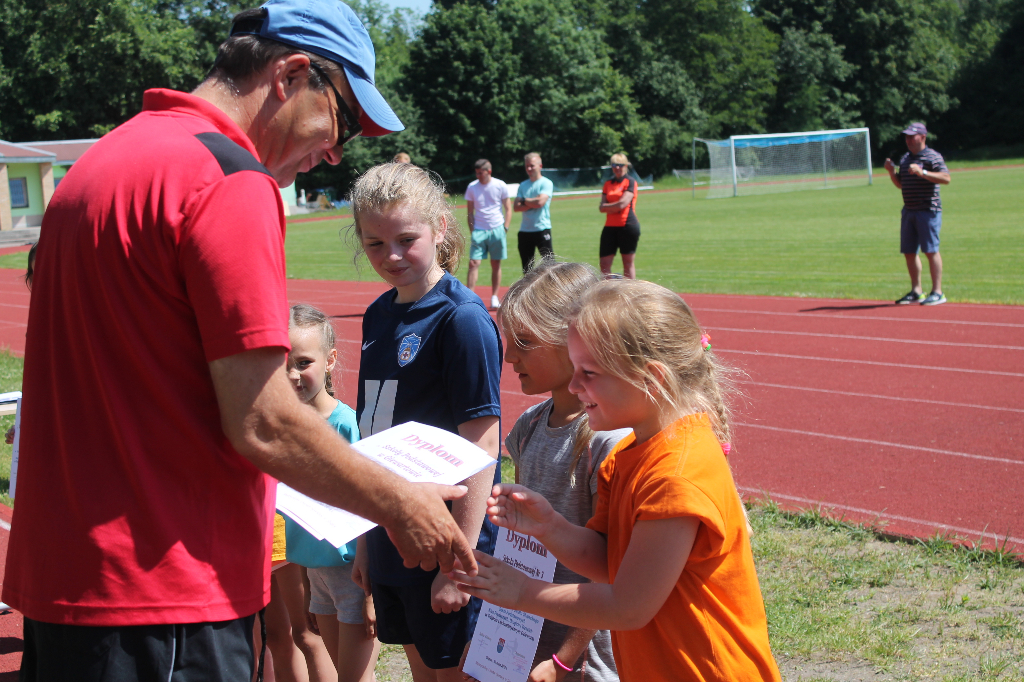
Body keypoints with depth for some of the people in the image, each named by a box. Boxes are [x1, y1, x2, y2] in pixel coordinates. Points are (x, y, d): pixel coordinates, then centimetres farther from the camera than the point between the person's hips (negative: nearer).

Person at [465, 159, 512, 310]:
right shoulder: (472, 187, 3)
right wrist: (472, 231, -1)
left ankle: (494, 298, 15)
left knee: (496, 265, 5)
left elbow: (508, 209, 5)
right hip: (478, 231, 0)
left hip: (497, 230, 0)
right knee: (474, 263, -9)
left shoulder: (500, 186, -1)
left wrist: (505, 228, -4)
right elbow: (469, 212, 9)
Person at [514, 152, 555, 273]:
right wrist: (532, 205, -11)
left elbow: (540, 202, -17)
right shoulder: (523, 185, 13)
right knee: (527, 268, 10)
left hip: (542, 230, -5)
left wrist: (524, 201, -1)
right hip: (525, 231, 5)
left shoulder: (546, 183, -2)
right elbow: (516, 207, 3)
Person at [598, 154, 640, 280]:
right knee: (604, 263, 0)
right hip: (610, 226, 5)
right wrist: (615, 207, -10)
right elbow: (602, 207, 6)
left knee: (628, 262, 1)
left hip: (628, 226, -5)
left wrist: (607, 206, 1)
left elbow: (622, 204, -13)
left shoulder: (630, 182, -1)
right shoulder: (608, 184, 15)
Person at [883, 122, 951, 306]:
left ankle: (937, 292, -6)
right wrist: (891, 172, 6)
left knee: (931, 251, -9)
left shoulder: (932, 157, -6)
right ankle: (916, 291, 17)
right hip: (909, 211, 8)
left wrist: (922, 173, -27)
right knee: (909, 252, 8)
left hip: (928, 210, -8)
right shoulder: (905, 158, 18)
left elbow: (946, 178, -18)